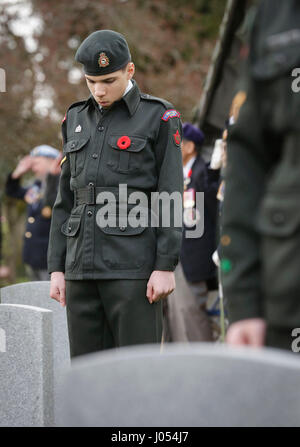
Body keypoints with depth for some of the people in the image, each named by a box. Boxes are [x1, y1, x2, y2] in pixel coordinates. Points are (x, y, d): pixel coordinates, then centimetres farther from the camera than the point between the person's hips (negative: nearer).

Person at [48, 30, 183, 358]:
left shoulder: (159, 117, -1)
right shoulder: (77, 119, 14)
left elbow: (171, 197, -6)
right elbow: (66, 200, 15)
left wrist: (166, 267, -13)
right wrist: (56, 267, 9)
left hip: (134, 264, -5)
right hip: (83, 265, 5)